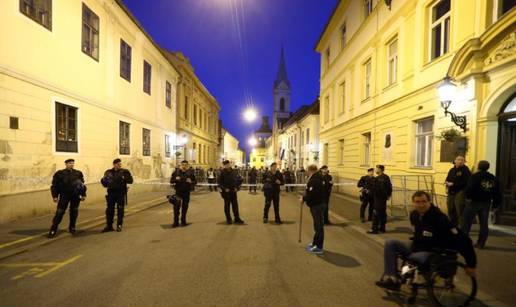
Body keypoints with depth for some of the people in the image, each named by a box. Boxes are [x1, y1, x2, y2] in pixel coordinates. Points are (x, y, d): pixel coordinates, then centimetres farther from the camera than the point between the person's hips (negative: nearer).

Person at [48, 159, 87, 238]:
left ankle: (72, 227, 25)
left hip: (76, 196, 2)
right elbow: (54, 185, 2)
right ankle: (53, 229, 4)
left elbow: (82, 184, 13)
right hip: (64, 195, -2)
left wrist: (83, 195, 9)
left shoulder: (78, 173, 8)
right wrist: (55, 196, -4)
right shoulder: (59, 173, 2)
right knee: (60, 212, -5)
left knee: (74, 211, 10)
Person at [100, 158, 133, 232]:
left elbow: (130, 180, -3)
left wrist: (124, 178, -21)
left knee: (120, 210, 3)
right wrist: (105, 183, -7)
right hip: (111, 193, 2)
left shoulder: (124, 172, 1)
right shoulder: (108, 172, 8)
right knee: (110, 210, 6)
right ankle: (109, 226, 17)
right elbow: (103, 180, 16)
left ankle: (119, 226, 14)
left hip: (121, 193, -2)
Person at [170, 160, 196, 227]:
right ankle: (176, 221, 0)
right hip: (178, 191, -1)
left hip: (186, 192, 1)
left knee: (185, 207, 9)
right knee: (176, 206, -9)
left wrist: (191, 182, -16)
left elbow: (194, 182, 5)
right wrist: (175, 179, -15)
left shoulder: (190, 172, 1)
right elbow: (171, 181, 6)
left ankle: (183, 221, 22)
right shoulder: (177, 171, 1)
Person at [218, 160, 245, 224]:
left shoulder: (234, 172, 3)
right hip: (226, 192, -3)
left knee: (235, 205, 5)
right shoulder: (222, 173, -7)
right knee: (227, 206, 6)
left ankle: (237, 219, 14)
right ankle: (228, 219, 17)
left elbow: (238, 180, 11)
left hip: (233, 191, 3)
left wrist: (237, 187, -2)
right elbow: (220, 183, -5)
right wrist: (224, 189, -15)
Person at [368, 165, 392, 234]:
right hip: (384, 198, 9)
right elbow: (390, 187, 14)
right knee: (383, 213, 14)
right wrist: (388, 195, 18)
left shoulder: (377, 178, -18)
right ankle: (382, 228, 22)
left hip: (378, 198, -9)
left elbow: (374, 188, -20)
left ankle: (374, 229, -3)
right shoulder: (386, 177, 10)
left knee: (376, 213, -5)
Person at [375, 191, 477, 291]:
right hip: (417, 247, 7)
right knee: (390, 244, -6)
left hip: (433, 253, -7)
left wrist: (471, 264, -21)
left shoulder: (439, 218, -25)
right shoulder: (414, 214, -3)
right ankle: (391, 278, -12)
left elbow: (462, 239, -24)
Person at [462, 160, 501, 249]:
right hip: (486, 203, 6)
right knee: (484, 224, 11)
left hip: (474, 202, -5)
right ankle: (481, 243, 14)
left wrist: (468, 196, -13)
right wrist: (495, 204, 17)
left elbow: (469, 188, -26)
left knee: (467, 223, 3)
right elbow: (497, 193, 12)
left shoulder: (475, 176, -11)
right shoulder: (493, 178, 9)